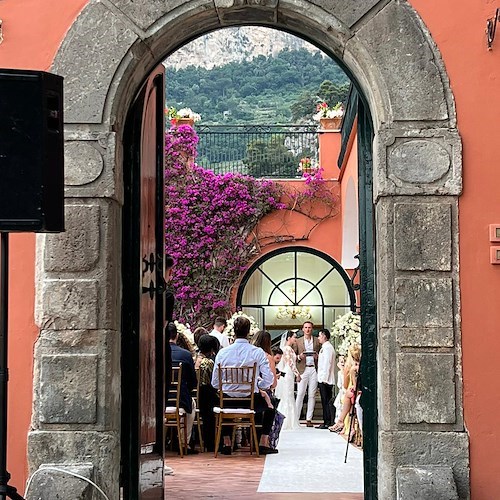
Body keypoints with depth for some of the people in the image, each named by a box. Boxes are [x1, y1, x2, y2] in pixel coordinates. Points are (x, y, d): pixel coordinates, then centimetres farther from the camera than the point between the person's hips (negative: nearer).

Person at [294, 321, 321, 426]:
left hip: (314, 369, 1)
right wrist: (299, 357, -11)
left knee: (312, 395, 1)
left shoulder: (317, 341, 11)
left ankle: (309, 419, 5)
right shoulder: (298, 341, 9)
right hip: (303, 370, -1)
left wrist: (317, 357, -7)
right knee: (300, 394, -5)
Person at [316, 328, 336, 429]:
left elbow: (327, 364, -18)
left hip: (326, 379, -10)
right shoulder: (324, 347, 19)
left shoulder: (327, 347, -12)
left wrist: (324, 378, -20)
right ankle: (326, 422, 14)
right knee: (325, 402, 11)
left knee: (327, 401, -8)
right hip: (323, 379, 10)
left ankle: (329, 423, -7)